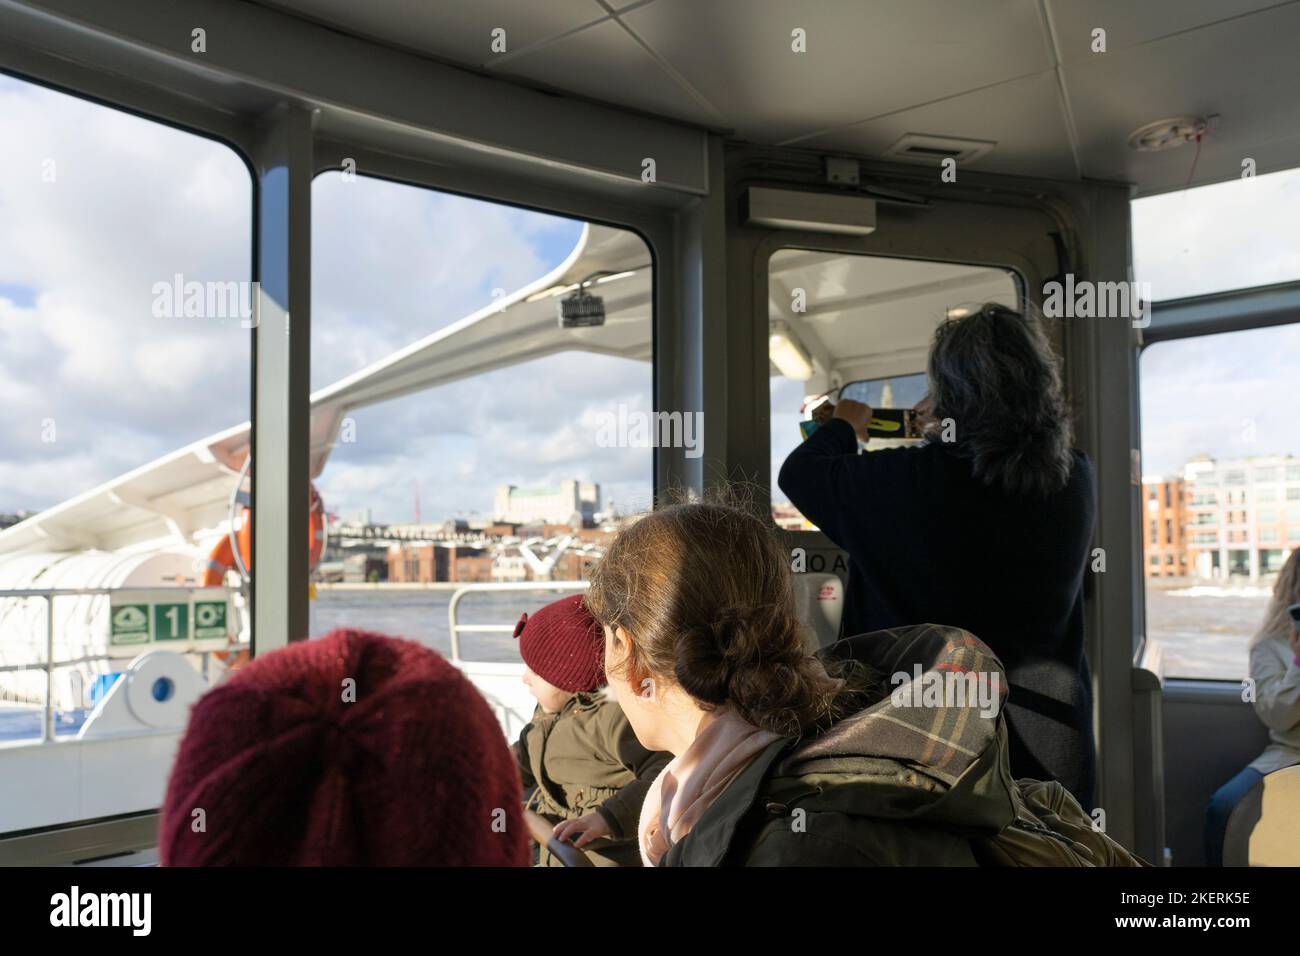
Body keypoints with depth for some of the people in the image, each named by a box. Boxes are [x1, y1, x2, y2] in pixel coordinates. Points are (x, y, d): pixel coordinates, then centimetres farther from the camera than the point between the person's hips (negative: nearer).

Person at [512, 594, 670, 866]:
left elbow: (667, 773, -37)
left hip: (608, 859, -9)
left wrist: (610, 817, -45)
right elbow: (525, 759, 20)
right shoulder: (555, 705, 4)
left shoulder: (613, 714, -26)